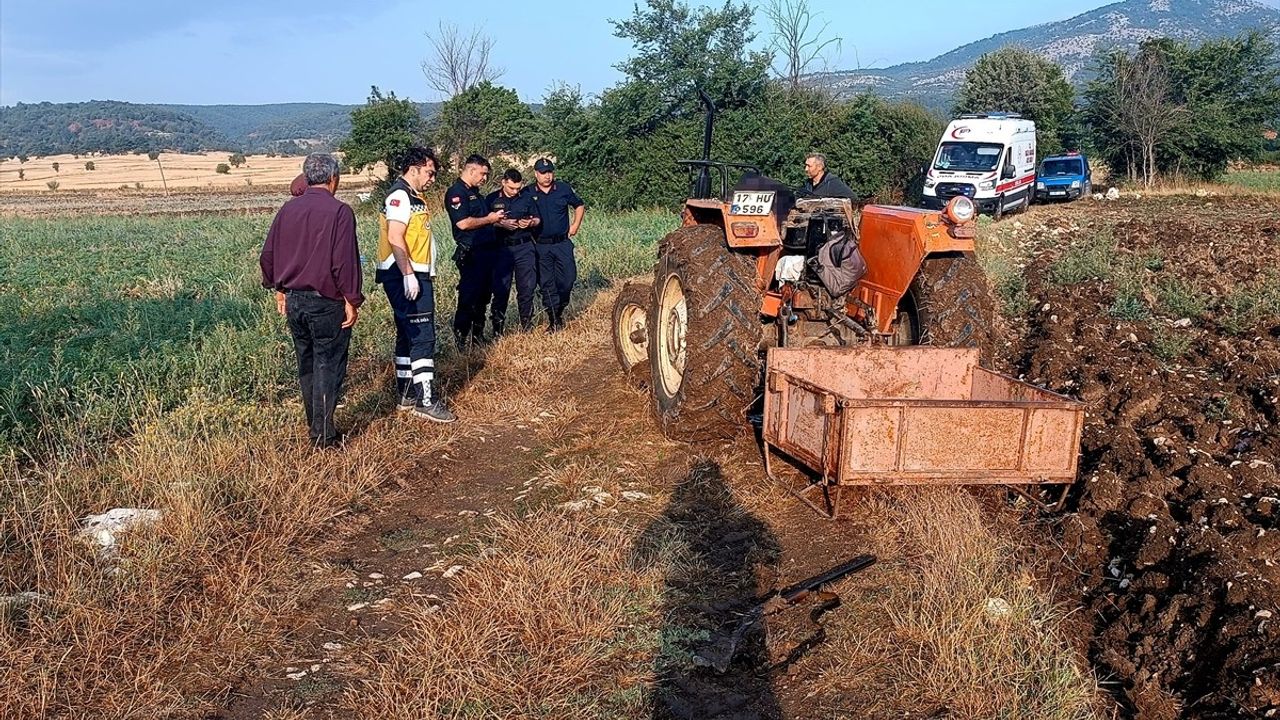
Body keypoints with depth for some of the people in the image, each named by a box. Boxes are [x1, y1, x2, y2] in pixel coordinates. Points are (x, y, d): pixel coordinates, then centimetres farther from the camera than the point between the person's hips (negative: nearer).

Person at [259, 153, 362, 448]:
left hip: (293, 300, 6)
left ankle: (314, 425, 27)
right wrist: (352, 301, -10)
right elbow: (345, 261, -17)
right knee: (328, 366, 2)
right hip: (326, 303, -6)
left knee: (306, 364, 17)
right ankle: (323, 435, 4)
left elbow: (268, 255, 10)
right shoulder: (339, 211, -13)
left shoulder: (288, 209, 6)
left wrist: (279, 290, 21)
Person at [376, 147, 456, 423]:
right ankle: (426, 400, -12)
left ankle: (406, 395, 22)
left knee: (408, 335, 14)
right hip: (406, 277, -11)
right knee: (423, 336, -12)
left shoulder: (412, 196, 19)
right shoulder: (400, 196, -13)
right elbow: (395, 238, -22)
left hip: (414, 276, 11)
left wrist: (424, 276, 21)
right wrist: (409, 275, -25)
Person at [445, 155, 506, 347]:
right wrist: (489, 219, -12)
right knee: (469, 296, -6)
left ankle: (477, 334, 25)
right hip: (471, 253, -10)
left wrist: (497, 219, 11)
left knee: (484, 295, 15)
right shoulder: (456, 192, -12)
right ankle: (461, 338, 1)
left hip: (487, 250, 10)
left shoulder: (475, 192, 19)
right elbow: (463, 223, -23)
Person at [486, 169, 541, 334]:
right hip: (501, 248, -2)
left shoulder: (527, 197, 7)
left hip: (525, 247, 2)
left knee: (528, 286, 4)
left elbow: (537, 219, 14)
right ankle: (498, 327, 11)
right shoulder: (492, 199, 1)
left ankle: (527, 325, 16)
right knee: (501, 289, 1)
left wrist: (530, 222, -9)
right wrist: (501, 224, -17)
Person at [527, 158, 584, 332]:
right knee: (547, 284, 1)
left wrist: (575, 225, 8)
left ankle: (560, 309, 21)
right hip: (541, 246, -1)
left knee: (568, 278, -3)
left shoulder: (563, 188, 3)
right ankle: (553, 319, 8)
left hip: (563, 243, 1)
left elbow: (579, 206, 17)